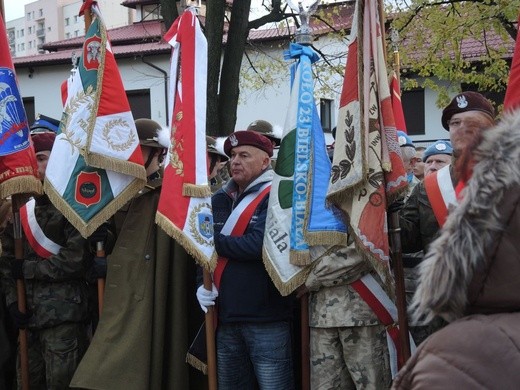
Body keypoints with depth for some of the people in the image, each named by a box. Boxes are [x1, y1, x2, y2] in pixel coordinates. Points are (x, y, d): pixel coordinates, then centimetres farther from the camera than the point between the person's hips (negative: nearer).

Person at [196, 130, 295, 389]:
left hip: (266, 319, -6)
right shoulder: (220, 199, 14)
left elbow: (257, 245, -21)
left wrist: (214, 240, -10)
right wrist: (202, 283, -6)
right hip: (225, 318, 7)